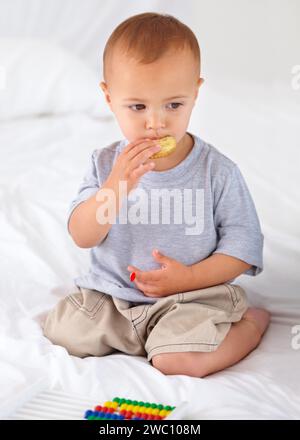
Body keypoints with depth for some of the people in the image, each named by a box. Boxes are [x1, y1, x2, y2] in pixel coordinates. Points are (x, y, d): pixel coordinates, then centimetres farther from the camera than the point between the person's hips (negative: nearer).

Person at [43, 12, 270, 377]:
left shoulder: (218, 170, -11)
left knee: (178, 359, -25)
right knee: (60, 332, -10)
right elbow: (82, 237, -11)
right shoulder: (105, 164, -4)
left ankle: (252, 321, 3)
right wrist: (116, 186, -28)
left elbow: (243, 241, -6)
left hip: (194, 294, -3)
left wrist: (189, 277, -19)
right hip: (111, 293, 4)